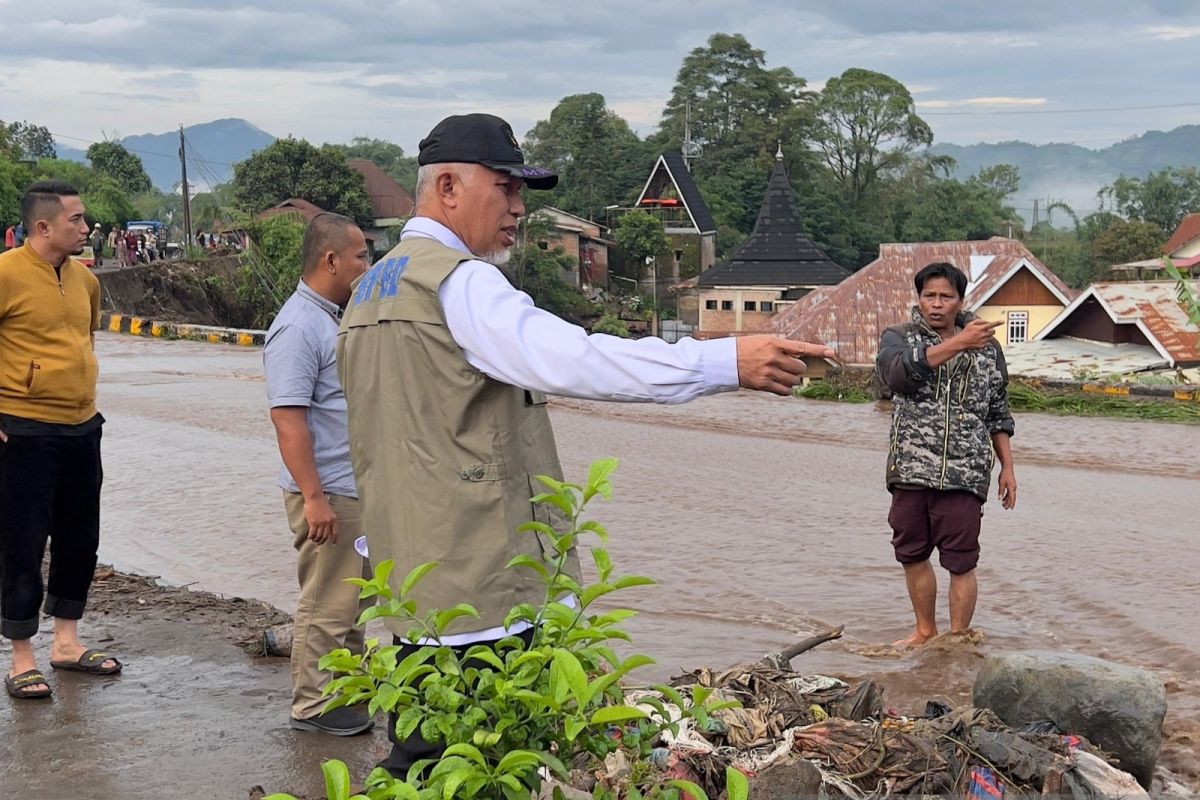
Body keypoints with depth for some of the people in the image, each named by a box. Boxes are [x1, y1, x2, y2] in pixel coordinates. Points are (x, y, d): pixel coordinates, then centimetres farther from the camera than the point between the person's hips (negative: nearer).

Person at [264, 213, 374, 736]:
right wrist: (314, 496, -27)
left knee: (354, 595, 19)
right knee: (326, 603, -2)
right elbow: (287, 417, -24)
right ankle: (312, 706, 9)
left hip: (357, 487, 10)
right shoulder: (299, 327, -18)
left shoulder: (333, 318, 13)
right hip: (327, 493, -10)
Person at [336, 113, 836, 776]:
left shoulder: (369, 291, 19)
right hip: (484, 591, -10)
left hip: (409, 588, 10)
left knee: (415, 769, 15)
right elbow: (568, 359, -29)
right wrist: (727, 361, -33)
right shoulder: (457, 279, -13)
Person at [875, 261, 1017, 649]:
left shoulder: (986, 346, 9)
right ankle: (925, 631, 31)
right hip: (910, 470, 1)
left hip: (963, 474, -1)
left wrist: (1007, 467, 12)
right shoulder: (899, 337, 3)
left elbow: (998, 414, 17)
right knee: (913, 554, 13)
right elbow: (898, 372, -21)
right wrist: (958, 344, -28)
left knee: (960, 563, -2)